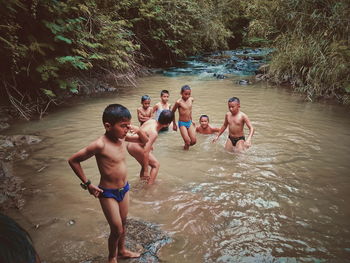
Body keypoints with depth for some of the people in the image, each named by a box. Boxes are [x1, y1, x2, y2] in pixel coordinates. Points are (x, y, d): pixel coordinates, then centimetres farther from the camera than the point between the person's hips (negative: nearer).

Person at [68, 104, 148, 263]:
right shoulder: (100, 145, -27)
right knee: (116, 230, 7)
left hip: (124, 188, 7)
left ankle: (122, 250, 48)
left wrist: (139, 131, -13)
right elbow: (73, 160, -18)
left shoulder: (122, 137, -6)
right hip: (108, 193, -6)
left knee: (123, 223, 24)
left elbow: (145, 141, 9)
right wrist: (87, 184, -14)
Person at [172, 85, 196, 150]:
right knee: (188, 142, -11)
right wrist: (174, 124, 3)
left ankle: (186, 145, 31)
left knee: (193, 141, 2)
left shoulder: (191, 99, 0)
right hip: (182, 123, -5)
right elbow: (173, 112, -2)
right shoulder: (179, 102, -15)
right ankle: (185, 147, 18)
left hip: (190, 122, 5)